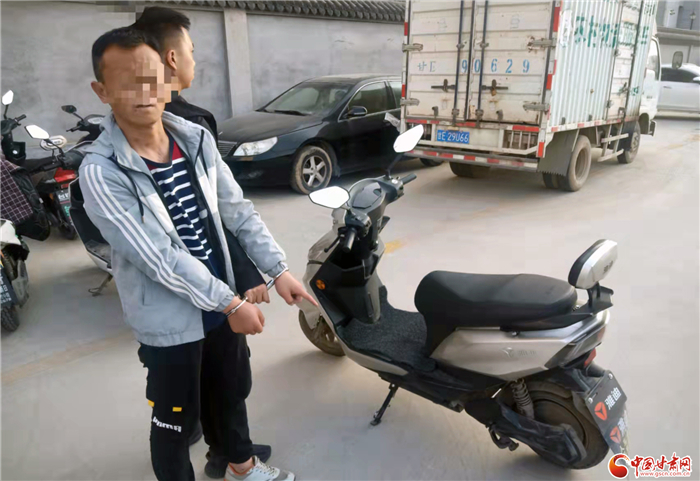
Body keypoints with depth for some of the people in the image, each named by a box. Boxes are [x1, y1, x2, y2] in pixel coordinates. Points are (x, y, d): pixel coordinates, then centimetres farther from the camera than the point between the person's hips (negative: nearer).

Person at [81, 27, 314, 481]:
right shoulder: (101, 172, -21)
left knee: (232, 393, 26)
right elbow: (159, 259, -24)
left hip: (222, 302, 6)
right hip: (169, 321, -6)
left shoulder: (197, 139, -4)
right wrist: (231, 303, -22)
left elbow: (238, 211, 0)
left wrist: (279, 270, -7)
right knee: (176, 421, 14)